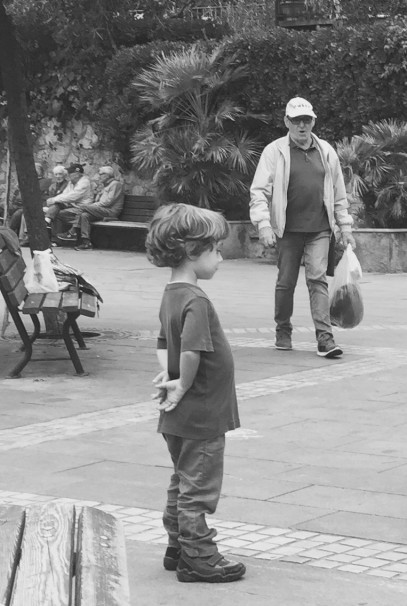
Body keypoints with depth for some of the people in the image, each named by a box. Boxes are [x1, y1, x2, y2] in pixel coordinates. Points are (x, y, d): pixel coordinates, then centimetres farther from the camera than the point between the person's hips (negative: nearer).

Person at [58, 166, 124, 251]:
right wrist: (92, 205, 1)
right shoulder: (105, 185, 27)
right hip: (102, 211, 9)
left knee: (84, 209, -22)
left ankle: (73, 233, -20)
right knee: (84, 215, -17)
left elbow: (109, 201, -14)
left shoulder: (115, 184, -4)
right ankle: (86, 242, -26)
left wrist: (93, 205, -12)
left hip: (111, 211, -9)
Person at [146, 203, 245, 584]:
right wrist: (184, 385, -19)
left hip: (180, 418, 9)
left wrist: (169, 374, 0)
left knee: (183, 482, 19)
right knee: (198, 488, 1)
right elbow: (192, 352, -33)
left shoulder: (171, 295, 7)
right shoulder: (196, 301, -23)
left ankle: (178, 548, 29)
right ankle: (197, 557, 10)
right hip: (203, 415, -9)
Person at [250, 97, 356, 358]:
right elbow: (259, 191, -4)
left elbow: (339, 193, 16)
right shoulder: (274, 152, -1)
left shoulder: (326, 151, 10)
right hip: (288, 229, -1)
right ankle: (283, 332, 25)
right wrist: (263, 224, -16)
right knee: (286, 283, 6)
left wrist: (345, 228, 14)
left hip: (319, 229, 1)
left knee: (318, 278, -10)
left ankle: (325, 337, -14)